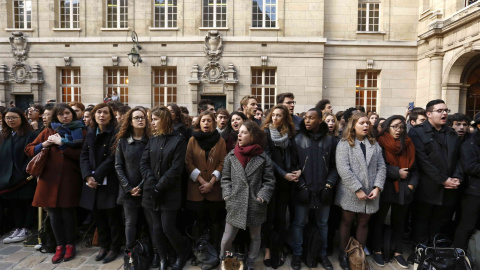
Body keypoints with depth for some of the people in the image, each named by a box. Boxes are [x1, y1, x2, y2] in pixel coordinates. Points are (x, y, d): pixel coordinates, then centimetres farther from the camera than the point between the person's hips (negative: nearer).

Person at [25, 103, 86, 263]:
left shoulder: (81, 132, 4)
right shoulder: (48, 131, 13)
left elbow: (81, 155, -8)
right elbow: (29, 150, 13)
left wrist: (62, 144, -11)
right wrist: (45, 144, -4)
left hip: (70, 179, -3)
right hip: (50, 178, 3)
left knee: (67, 213, 3)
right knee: (54, 214, 7)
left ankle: (70, 245, 21)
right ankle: (60, 245, 23)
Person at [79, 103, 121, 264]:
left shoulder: (115, 132, -7)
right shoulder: (91, 133, 12)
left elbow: (113, 158, -14)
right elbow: (84, 155, 5)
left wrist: (97, 176, -15)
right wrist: (88, 175, -10)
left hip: (110, 181, -5)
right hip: (93, 181, 6)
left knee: (112, 215, 3)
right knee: (98, 215, 14)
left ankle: (114, 247, 20)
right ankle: (104, 245, 30)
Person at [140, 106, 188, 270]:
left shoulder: (178, 140, -6)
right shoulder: (152, 140, 11)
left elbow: (176, 168, -12)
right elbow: (143, 163, 3)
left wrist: (159, 187, -14)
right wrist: (151, 182, -12)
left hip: (169, 193, -5)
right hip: (150, 192, 5)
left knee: (167, 227, -3)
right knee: (155, 228, 8)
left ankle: (182, 254, 24)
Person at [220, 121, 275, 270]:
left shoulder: (263, 158, -5)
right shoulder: (231, 156, -1)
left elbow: (269, 181, -2)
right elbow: (225, 178, 5)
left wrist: (262, 197, -12)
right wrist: (228, 195, -6)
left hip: (255, 205, 0)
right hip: (235, 205, 1)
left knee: (255, 237, 18)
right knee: (226, 238, 7)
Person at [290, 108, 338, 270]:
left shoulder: (330, 141, 1)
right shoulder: (298, 140, -3)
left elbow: (334, 166, 2)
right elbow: (293, 164, -4)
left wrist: (329, 185, -8)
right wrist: (301, 185, -10)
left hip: (323, 191, 2)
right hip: (303, 190, -1)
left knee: (322, 224, 16)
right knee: (299, 223, 9)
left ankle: (322, 254, 33)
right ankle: (297, 254, 26)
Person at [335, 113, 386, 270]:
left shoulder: (374, 144, 11)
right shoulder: (344, 143, -5)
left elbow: (381, 167, 6)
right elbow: (343, 169, -15)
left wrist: (377, 187, -7)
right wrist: (357, 190, -17)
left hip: (370, 194, 4)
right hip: (350, 193, -4)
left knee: (364, 223, 13)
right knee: (347, 222, 10)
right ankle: (343, 253, 25)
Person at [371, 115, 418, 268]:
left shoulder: (408, 145, 8)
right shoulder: (380, 143, -6)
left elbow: (414, 167, 8)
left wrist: (412, 184, -5)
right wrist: (397, 172, -17)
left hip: (403, 189, 4)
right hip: (385, 188, -4)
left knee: (399, 222, 14)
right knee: (379, 220, 8)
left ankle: (398, 252, 27)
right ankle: (377, 250, 22)